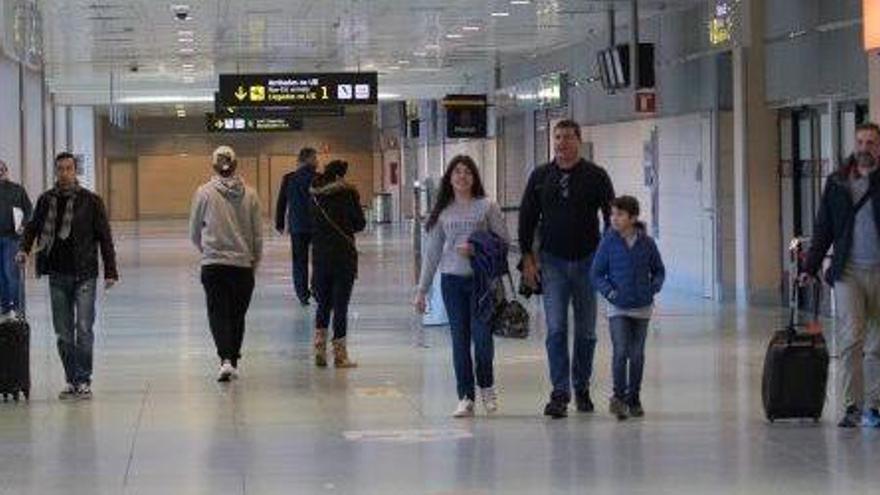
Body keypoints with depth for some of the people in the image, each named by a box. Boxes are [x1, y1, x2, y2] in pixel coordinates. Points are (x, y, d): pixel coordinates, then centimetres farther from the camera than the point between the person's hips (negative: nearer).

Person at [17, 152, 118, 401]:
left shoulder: (91, 201, -3)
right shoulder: (46, 200, 5)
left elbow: (104, 237, 0)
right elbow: (32, 227, 17)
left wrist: (110, 272, -3)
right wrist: (24, 248, -2)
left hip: (84, 275, -3)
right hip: (57, 275, 3)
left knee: (84, 329, -7)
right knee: (63, 332, 7)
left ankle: (83, 380, 1)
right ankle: (72, 380, 15)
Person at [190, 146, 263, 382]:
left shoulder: (204, 193, -5)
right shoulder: (249, 195, -1)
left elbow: (194, 233, 3)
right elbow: (258, 235, 4)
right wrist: (255, 260, 19)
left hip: (213, 265, -2)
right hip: (243, 264, 2)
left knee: (218, 312, 1)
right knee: (237, 314, 13)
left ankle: (225, 359, -17)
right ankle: (233, 361, 20)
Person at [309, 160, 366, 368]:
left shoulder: (316, 194, 4)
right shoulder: (348, 193, -7)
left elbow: (313, 222, 9)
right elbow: (360, 223, 0)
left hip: (320, 255, 4)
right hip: (343, 255, -4)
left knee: (323, 303, 15)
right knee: (341, 304, 1)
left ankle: (320, 351, 5)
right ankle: (339, 355, 2)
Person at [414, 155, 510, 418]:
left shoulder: (487, 207, 0)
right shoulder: (443, 212, 8)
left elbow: (504, 240, 0)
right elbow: (432, 252, 11)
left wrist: (478, 249, -16)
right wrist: (422, 290, 10)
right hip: (452, 280, 3)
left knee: (482, 335, -9)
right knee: (460, 339, 2)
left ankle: (486, 386, 17)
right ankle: (466, 397, 8)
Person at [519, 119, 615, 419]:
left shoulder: (596, 176, 0)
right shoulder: (540, 176, 5)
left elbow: (611, 216, 3)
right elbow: (527, 217, 9)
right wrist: (528, 257, 1)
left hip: (588, 261, 0)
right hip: (552, 261, 0)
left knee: (586, 331, 8)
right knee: (556, 329, -9)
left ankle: (582, 388, 22)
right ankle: (560, 393, -10)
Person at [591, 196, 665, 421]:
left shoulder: (646, 243, -3)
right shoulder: (608, 243, -6)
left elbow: (658, 270, 10)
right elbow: (596, 274, 0)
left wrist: (654, 286, -7)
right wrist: (608, 291, -14)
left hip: (642, 308, 2)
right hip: (618, 308, -2)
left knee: (637, 355, 9)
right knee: (620, 352, -14)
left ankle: (633, 399, 20)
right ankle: (618, 396, -7)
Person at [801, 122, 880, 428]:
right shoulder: (837, 183, 9)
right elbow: (823, 230, 11)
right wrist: (810, 268, 7)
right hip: (848, 271, 1)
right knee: (851, 339, -10)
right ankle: (852, 406, -7)